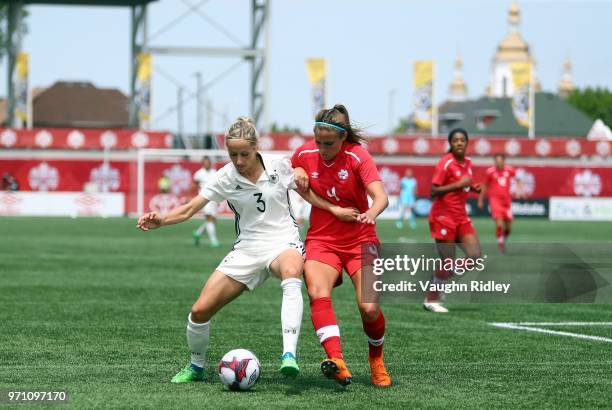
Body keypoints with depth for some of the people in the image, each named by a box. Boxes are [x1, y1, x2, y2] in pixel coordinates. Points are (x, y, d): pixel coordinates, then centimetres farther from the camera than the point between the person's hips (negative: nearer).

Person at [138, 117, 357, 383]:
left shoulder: (279, 167, -6)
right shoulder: (226, 178, -5)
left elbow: (306, 192, 12)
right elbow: (189, 209, -5)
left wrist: (334, 209, 2)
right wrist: (160, 221, -23)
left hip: (283, 243, -2)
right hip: (247, 250, 2)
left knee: (291, 273, -42)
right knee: (200, 311, -7)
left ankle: (289, 356, -50)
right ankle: (196, 367, 23)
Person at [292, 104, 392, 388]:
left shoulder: (358, 156, -12)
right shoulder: (306, 154, 0)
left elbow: (381, 197, -23)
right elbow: (291, 166, 24)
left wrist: (372, 213, -46)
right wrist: (297, 171, -1)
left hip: (359, 240, -2)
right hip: (321, 239, 2)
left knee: (369, 309, -13)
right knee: (318, 295, -27)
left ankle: (376, 360, 18)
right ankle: (337, 363, -43)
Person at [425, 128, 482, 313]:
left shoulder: (468, 163, 9)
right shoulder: (446, 163, -14)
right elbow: (433, 191, -19)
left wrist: (473, 188, 3)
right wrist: (458, 184, -26)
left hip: (461, 217, 7)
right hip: (443, 216, -7)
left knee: (475, 255, -3)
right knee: (448, 261, -6)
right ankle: (431, 300, 10)